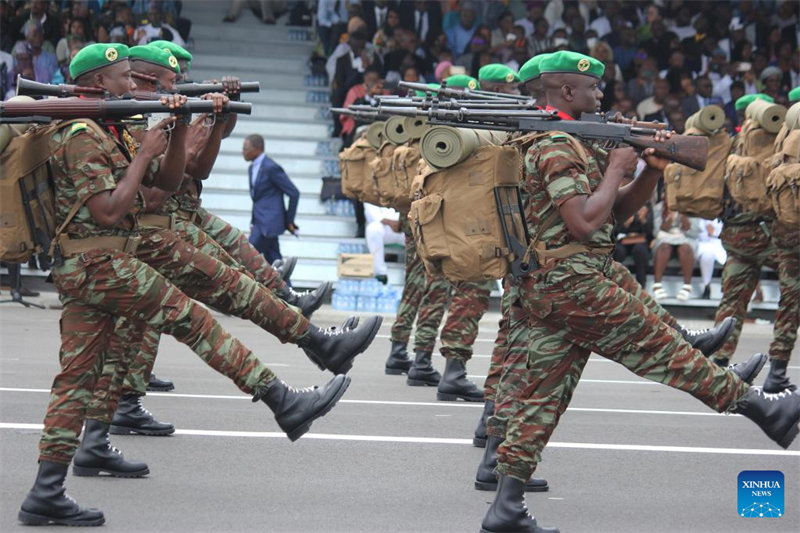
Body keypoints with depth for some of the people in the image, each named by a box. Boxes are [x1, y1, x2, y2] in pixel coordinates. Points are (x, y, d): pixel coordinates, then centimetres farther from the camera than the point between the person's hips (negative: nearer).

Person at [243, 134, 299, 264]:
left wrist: (289, 221, -6)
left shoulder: (271, 168, -14)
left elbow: (294, 193, -12)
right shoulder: (252, 168, 14)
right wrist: (254, 223, 14)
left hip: (269, 222, -9)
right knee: (273, 260, 8)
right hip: (260, 221, 9)